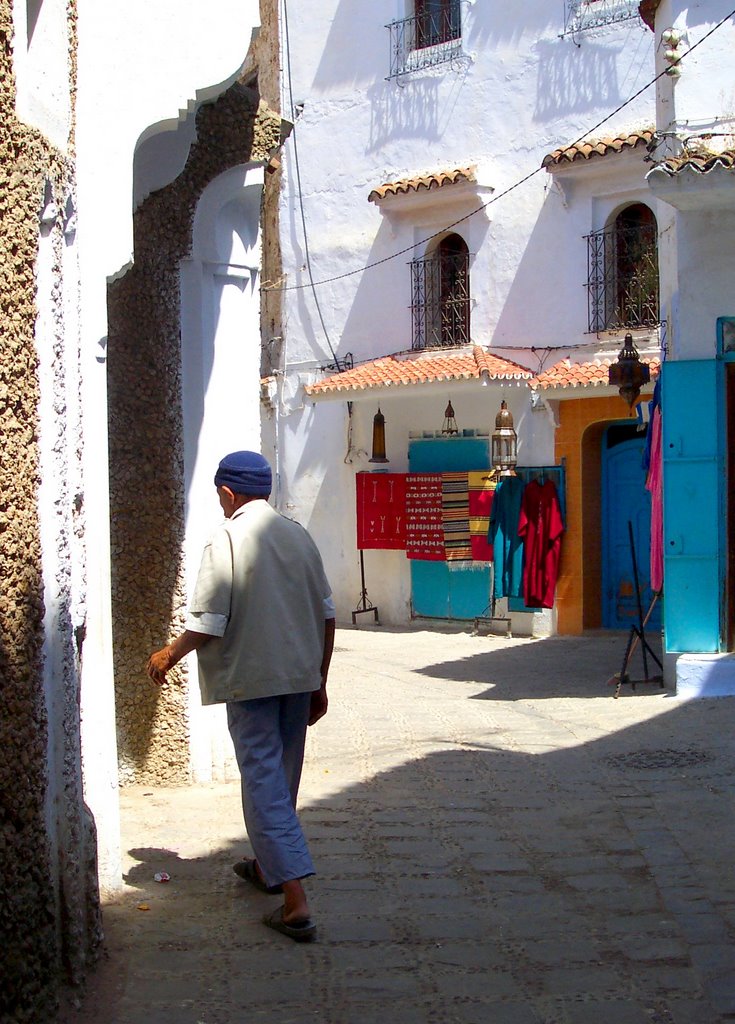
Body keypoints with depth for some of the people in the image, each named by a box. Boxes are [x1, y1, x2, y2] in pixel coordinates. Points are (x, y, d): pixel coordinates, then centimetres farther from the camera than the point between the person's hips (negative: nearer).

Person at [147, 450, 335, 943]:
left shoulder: (226, 539, -12)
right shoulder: (298, 535, 6)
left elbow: (208, 623, -16)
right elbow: (326, 616, 8)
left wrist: (170, 655, 3)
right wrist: (320, 683, 17)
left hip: (250, 679, -6)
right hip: (300, 676, 6)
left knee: (264, 780, -4)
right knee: (283, 775, 20)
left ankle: (296, 902, -11)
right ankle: (269, 867, 40)